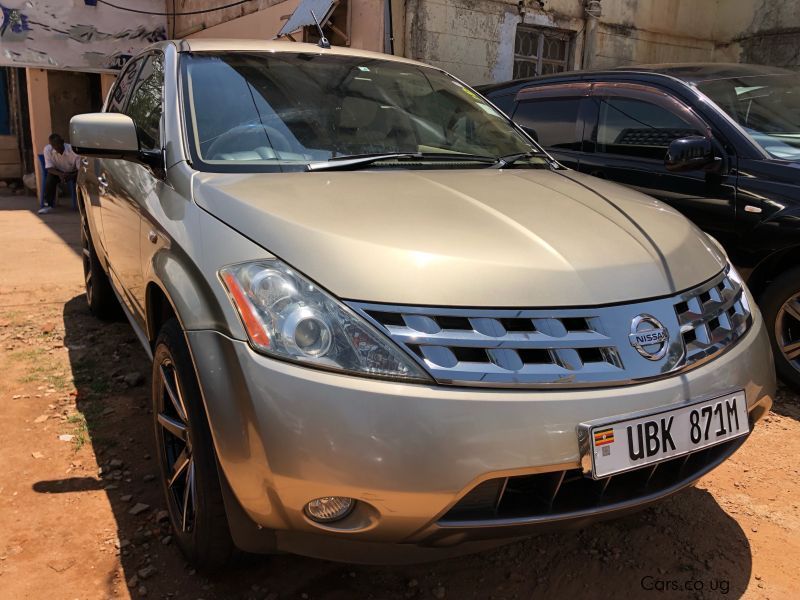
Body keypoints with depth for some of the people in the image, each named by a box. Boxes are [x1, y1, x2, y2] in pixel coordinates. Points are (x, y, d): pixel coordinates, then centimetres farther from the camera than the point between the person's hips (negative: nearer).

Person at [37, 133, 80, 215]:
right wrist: (60, 174, -40)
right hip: (58, 172, 2)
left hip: (73, 172, -2)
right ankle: (48, 204, -18)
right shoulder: (47, 149, -21)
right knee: (50, 178, -29)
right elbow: (49, 168, -19)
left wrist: (71, 176, -46)